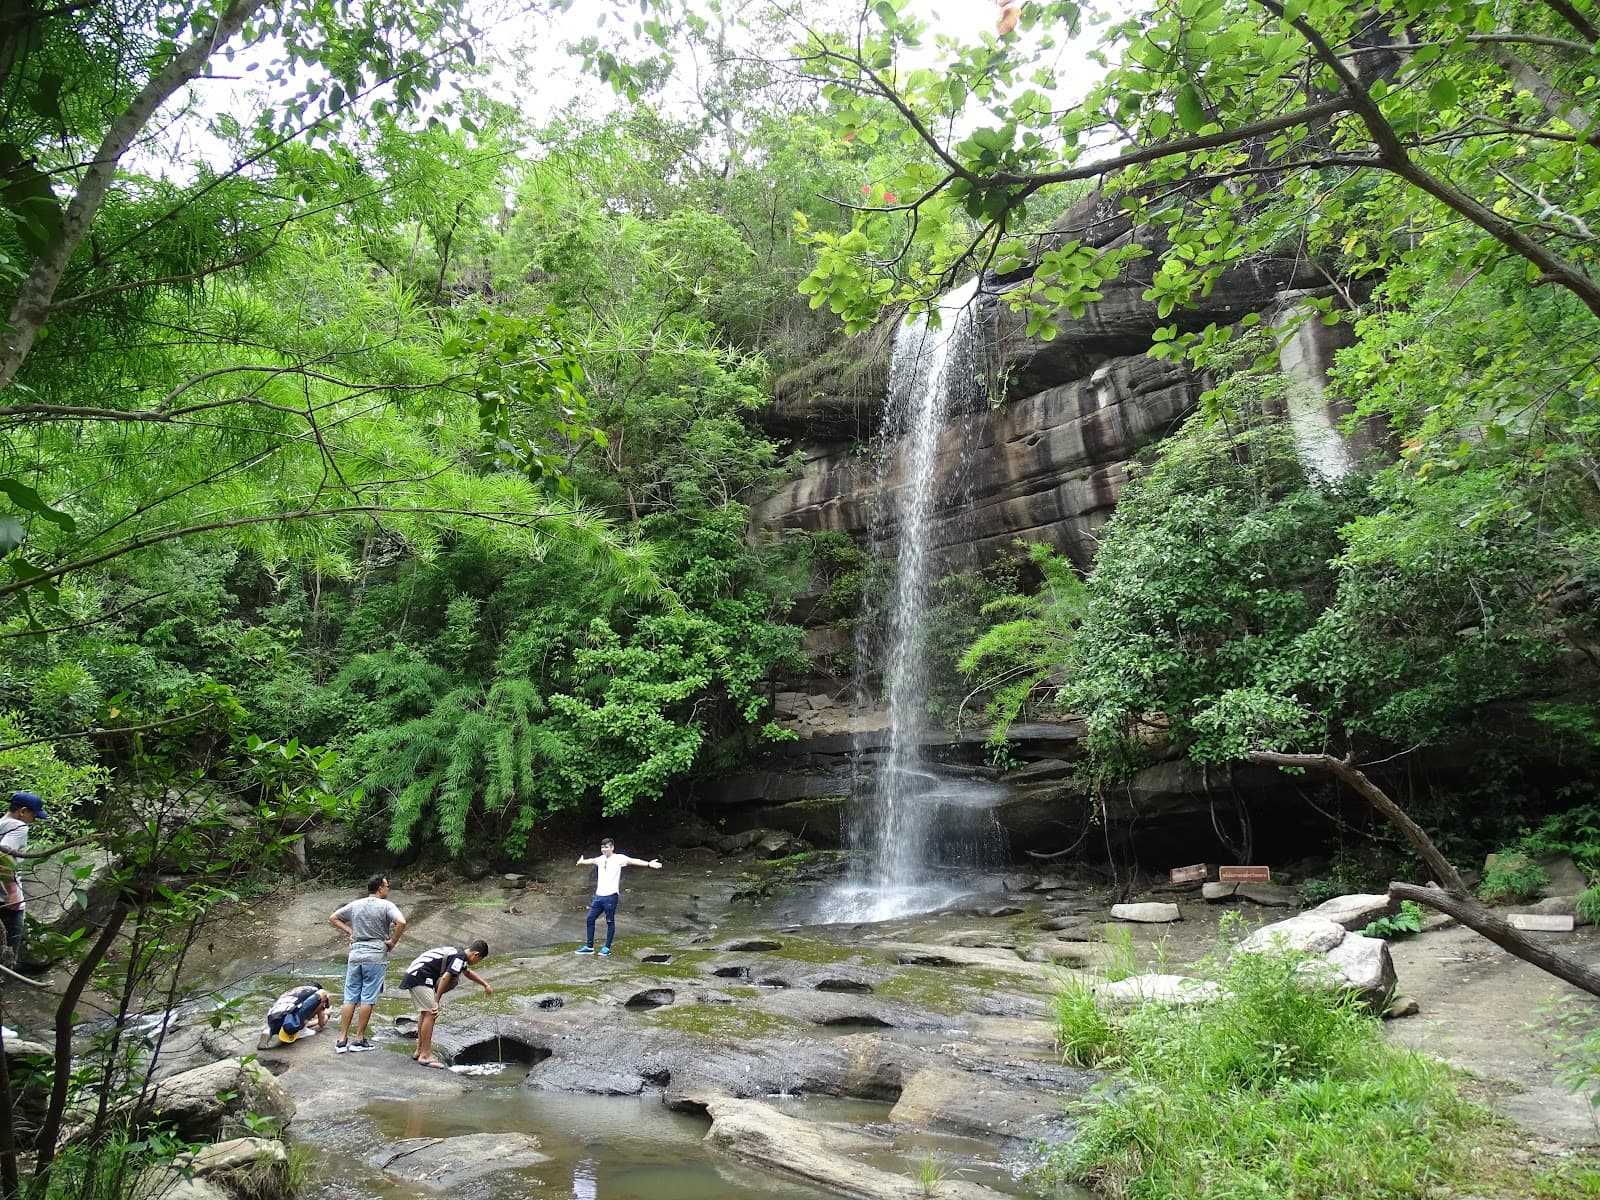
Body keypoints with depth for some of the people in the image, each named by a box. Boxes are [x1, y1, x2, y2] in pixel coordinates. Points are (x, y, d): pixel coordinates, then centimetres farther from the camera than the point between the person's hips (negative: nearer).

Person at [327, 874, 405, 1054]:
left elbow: (333, 918, 17)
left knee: (350, 998, 8)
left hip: (355, 954, 5)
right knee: (367, 999, 2)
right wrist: (392, 942, -9)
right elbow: (401, 922, -23)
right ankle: (359, 1040, 7)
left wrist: (349, 932, 14)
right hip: (376, 956, -5)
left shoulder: (355, 905, 9)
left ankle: (342, 1040, 9)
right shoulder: (386, 906, -7)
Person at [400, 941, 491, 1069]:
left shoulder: (456, 952, 18)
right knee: (431, 1013, -9)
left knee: (425, 1013, 17)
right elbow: (445, 978, -19)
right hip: (420, 977, -11)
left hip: (413, 974, 11)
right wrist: (436, 1002, -12)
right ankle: (425, 1056, -7)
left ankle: (419, 1051, 25)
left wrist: (485, 985, 34)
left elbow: (468, 972, 35)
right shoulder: (460, 957, -12)